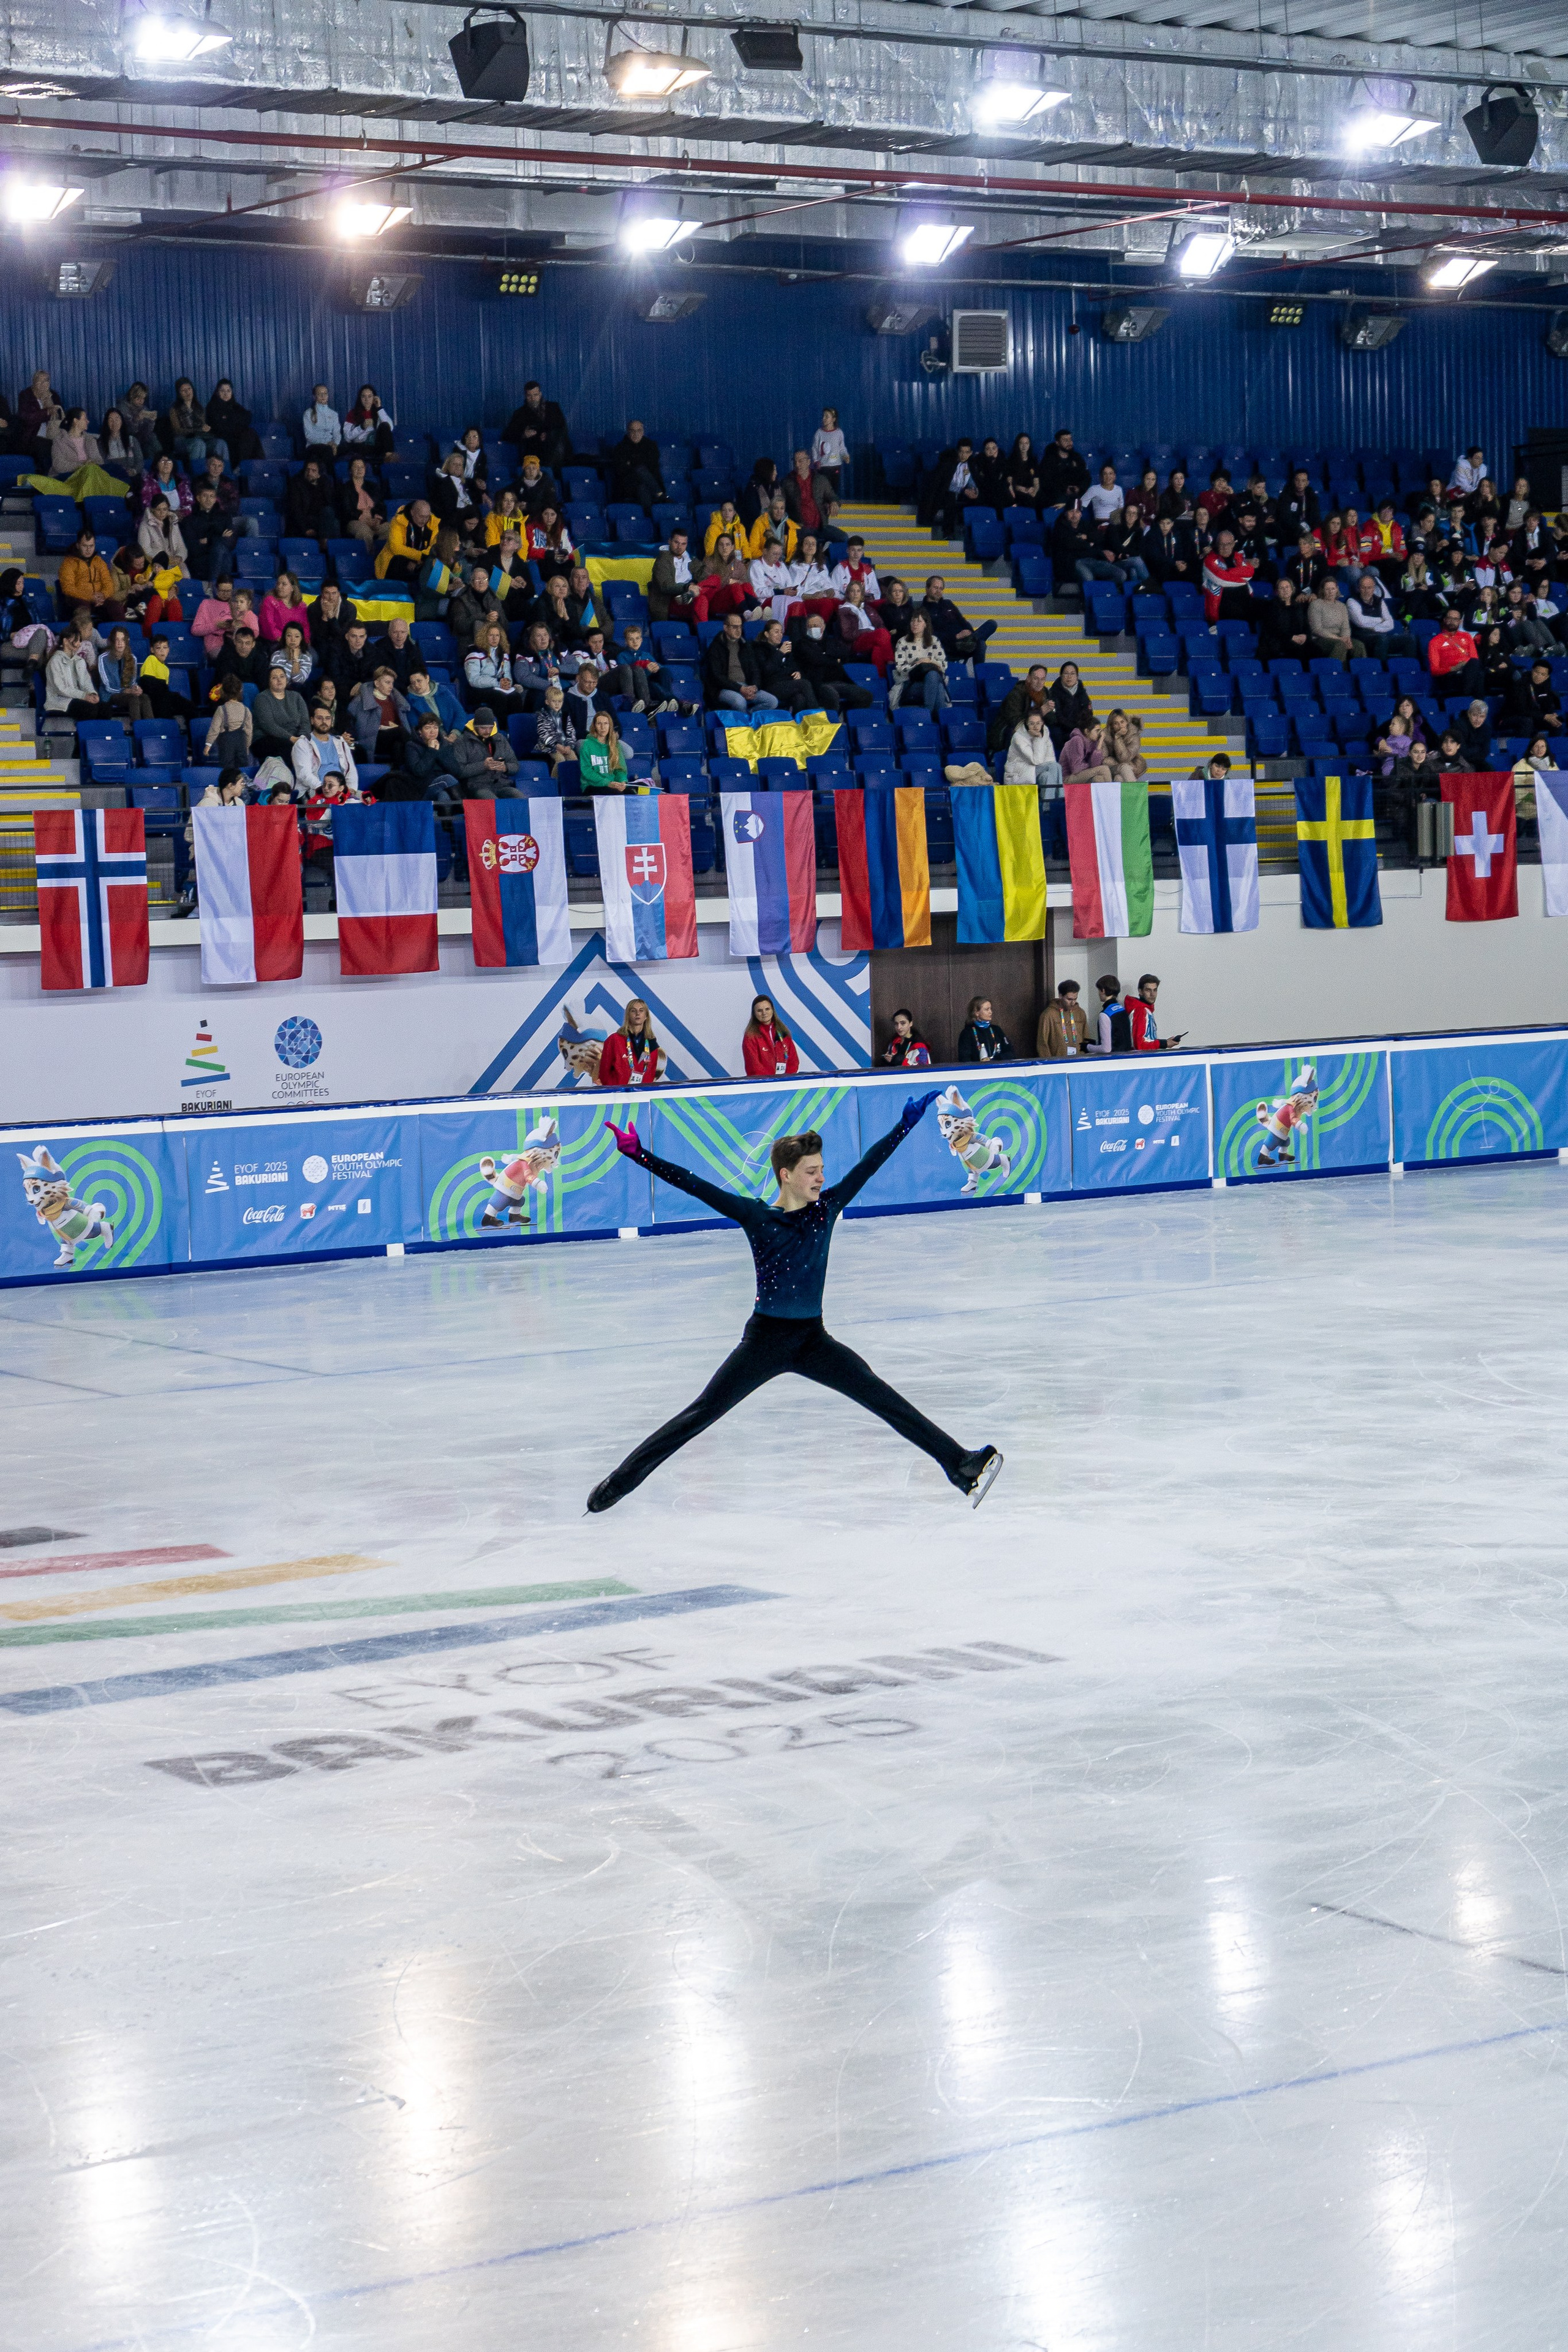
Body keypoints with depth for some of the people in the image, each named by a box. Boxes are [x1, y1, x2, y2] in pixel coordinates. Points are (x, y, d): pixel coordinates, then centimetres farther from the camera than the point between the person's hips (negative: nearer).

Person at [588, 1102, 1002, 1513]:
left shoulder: (827, 1208, 2)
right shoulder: (756, 1217, -6)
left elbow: (869, 1165, 7)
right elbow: (695, 1186, -12)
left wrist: (907, 1122, 10)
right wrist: (639, 1155, -18)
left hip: (813, 1341, 3)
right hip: (764, 1340, -2)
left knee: (883, 1398, -10)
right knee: (699, 1416, -3)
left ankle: (961, 1465, -12)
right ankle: (618, 1483, 4)